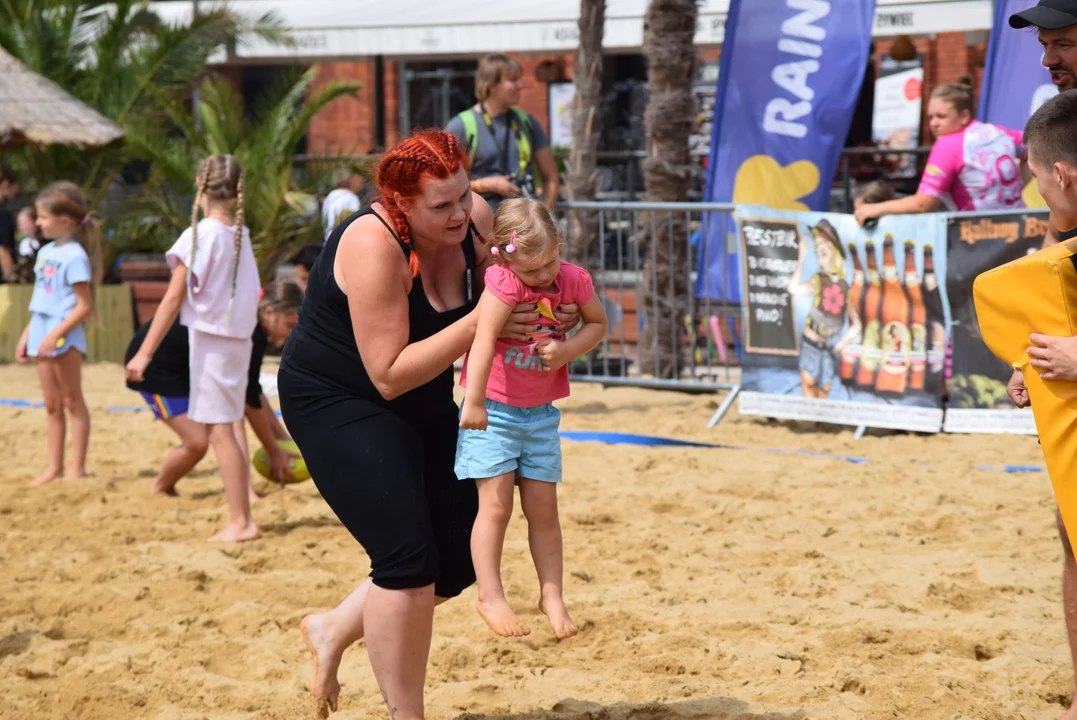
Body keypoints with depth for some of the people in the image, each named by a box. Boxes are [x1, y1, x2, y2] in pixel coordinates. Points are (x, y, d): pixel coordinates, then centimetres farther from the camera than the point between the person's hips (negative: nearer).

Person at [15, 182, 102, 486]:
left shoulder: (74, 256, -13)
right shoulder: (46, 252, 12)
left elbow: (85, 306, -17)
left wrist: (56, 334, -24)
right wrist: (27, 335, 16)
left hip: (65, 336, -8)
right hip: (43, 336, 8)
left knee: (72, 401, 0)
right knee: (51, 405, 11)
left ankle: (76, 468, 5)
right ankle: (53, 467, 16)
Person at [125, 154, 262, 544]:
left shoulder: (198, 236, -12)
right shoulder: (242, 235, 6)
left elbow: (173, 299, -15)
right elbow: (248, 295, 9)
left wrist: (144, 353, -13)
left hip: (210, 339, -7)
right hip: (240, 338, 7)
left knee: (218, 430, -4)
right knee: (224, 429, 13)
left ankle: (239, 523, -4)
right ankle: (242, 518, 14)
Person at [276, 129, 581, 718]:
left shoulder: (475, 218, -10)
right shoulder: (375, 246, -30)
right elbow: (389, 375, -29)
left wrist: (549, 317, -15)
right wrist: (479, 324, -31)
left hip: (423, 406, 8)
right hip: (337, 402, -8)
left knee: (460, 558, 8)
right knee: (409, 560, -18)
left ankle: (333, 630, 29)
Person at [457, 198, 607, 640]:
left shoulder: (573, 280, -6)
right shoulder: (503, 283, -22)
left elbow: (598, 324, 9)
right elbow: (484, 339, -33)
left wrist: (567, 350, -12)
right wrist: (473, 403, -42)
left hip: (540, 413, 4)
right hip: (493, 409, -4)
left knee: (543, 508, 8)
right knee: (496, 506, -6)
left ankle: (552, 595, 18)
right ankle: (490, 596, 3)